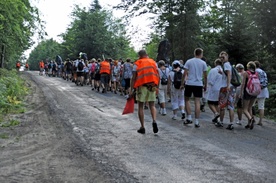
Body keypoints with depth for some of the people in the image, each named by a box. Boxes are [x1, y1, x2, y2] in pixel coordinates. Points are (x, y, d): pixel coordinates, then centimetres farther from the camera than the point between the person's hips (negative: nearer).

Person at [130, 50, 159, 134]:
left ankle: (142, 127, 8)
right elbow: (158, 76, 7)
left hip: (142, 86, -3)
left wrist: (131, 90, -4)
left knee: (140, 106, 8)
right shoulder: (153, 62, 9)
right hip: (152, 86, 3)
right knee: (152, 105, 13)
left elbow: (133, 78, -5)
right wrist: (156, 87, 15)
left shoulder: (137, 64, -1)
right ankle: (154, 121, -12)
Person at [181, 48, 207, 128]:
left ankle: (189, 118, 9)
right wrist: (205, 85, 14)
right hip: (199, 84, 1)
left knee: (187, 100, 16)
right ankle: (196, 122, 1)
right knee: (197, 102, 1)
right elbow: (205, 76, 4)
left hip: (189, 84, 0)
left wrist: (182, 83, 4)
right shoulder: (203, 63, 3)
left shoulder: (189, 61, 1)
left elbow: (184, 74, -3)